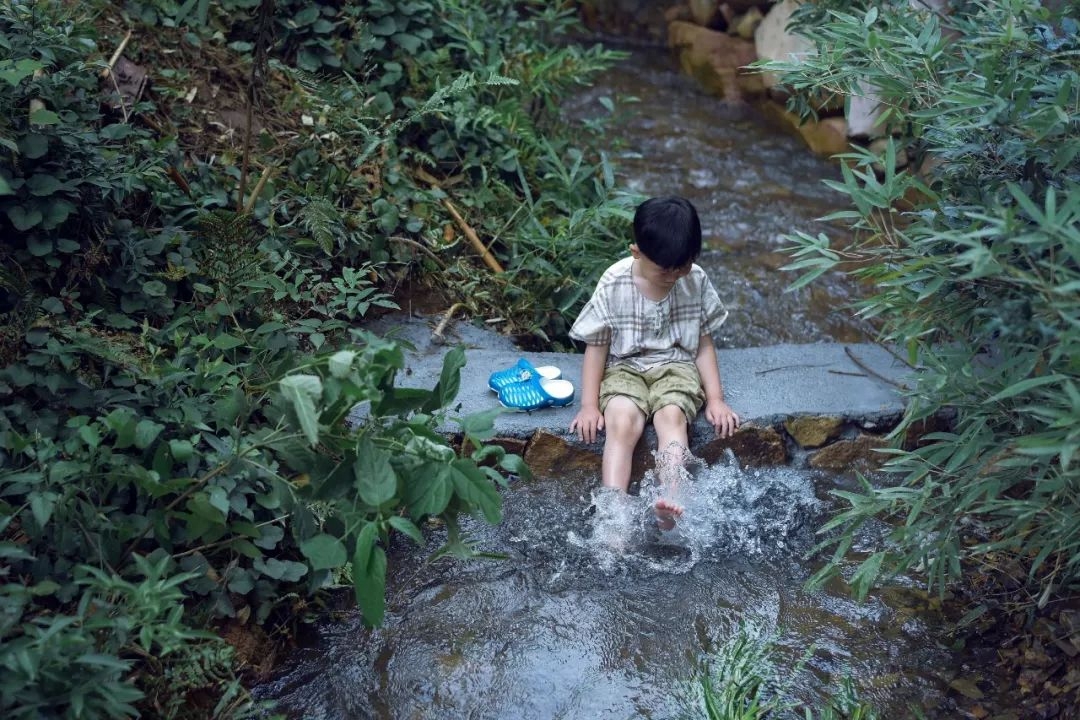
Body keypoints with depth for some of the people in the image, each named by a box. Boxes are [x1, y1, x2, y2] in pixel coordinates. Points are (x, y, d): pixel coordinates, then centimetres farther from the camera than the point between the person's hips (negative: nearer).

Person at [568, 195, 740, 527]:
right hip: (625, 368, -1)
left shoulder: (696, 281, -4)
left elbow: (704, 344, 5)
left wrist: (715, 398, -2)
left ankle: (669, 500, -48)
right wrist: (589, 405, -9)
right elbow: (596, 346, -4)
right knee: (622, 421, -31)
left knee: (672, 416, -31)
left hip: (676, 366, 1)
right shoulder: (614, 283, -10)